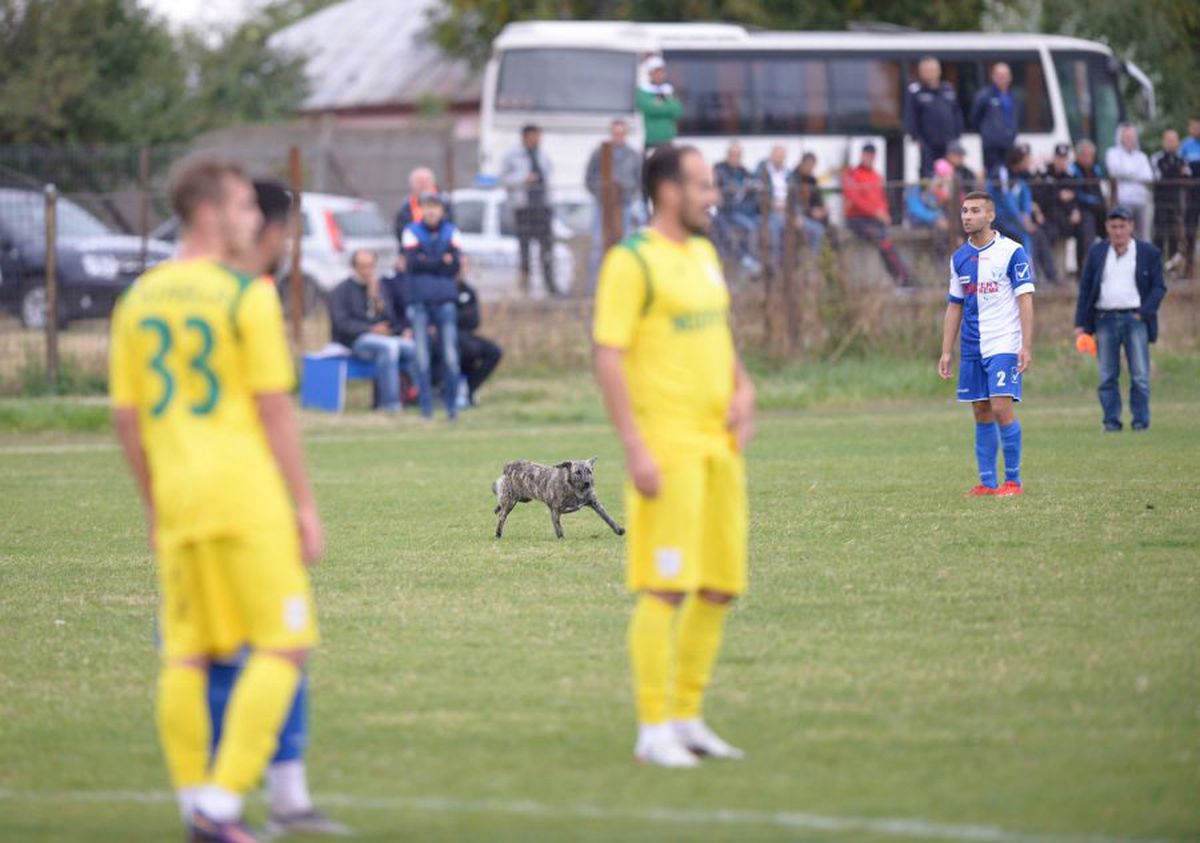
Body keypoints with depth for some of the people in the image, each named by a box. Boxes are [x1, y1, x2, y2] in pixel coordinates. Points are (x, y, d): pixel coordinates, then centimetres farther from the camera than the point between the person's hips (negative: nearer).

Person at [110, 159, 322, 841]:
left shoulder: (140, 300, 11)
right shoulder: (248, 295, -8)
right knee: (282, 645, -2)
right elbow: (275, 407, -9)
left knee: (186, 654, 10)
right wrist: (305, 504, -4)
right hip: (246, 491, -6)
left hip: (175, 497, 7)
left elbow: (126, 415, 12)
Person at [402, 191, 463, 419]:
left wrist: (427, 263, -9)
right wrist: (441, 262, -5)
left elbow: (456, 266, -2)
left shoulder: (451, 232, 8)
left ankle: (452, 404, 0)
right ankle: (426, 406, 2)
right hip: (418, 301, -1)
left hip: (444, 300, 1)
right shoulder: (412, 232, 4)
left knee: (450, 353, -5)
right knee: (422, 354, -1)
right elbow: (412, 262, -8)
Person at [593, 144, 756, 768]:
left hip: (718, 442, 8)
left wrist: (742, 387, 10)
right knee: (665, 588, -8)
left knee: (720, 587, 9)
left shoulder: (703, 254, 16)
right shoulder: (632, 262, -9)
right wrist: (634, 448, -19)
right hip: (667, 446, -8)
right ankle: (653, 730, -3)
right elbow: (608, 358, -14)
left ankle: (687, 718, 20)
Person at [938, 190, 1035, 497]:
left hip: (1004, 345, -6)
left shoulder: (1011, 251, -6)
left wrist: (1026, 347, -15)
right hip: (972, 349, 6)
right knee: (981, 412, 5)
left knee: (1001, 407, -13)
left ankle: (1013, 480, -4)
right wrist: (946, 352, 12)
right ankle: (987, 482, 9)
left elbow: (1025, 299, -8)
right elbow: (954, 306, 17)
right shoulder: (960, 257, 12)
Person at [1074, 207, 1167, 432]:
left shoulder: (1149, 253, 5)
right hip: (1105, 319, 2)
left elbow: (1159, 287, 4)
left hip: (1135, 318, -2)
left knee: (1140, 376, -5)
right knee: (1107, 377, 0)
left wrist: (1143, 313, -11)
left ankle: (1141, 420, 1)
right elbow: (1085, 289, 10)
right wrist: (1081, 324, 3)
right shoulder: (1096, 253, 11)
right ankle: (1111, 420, 5)